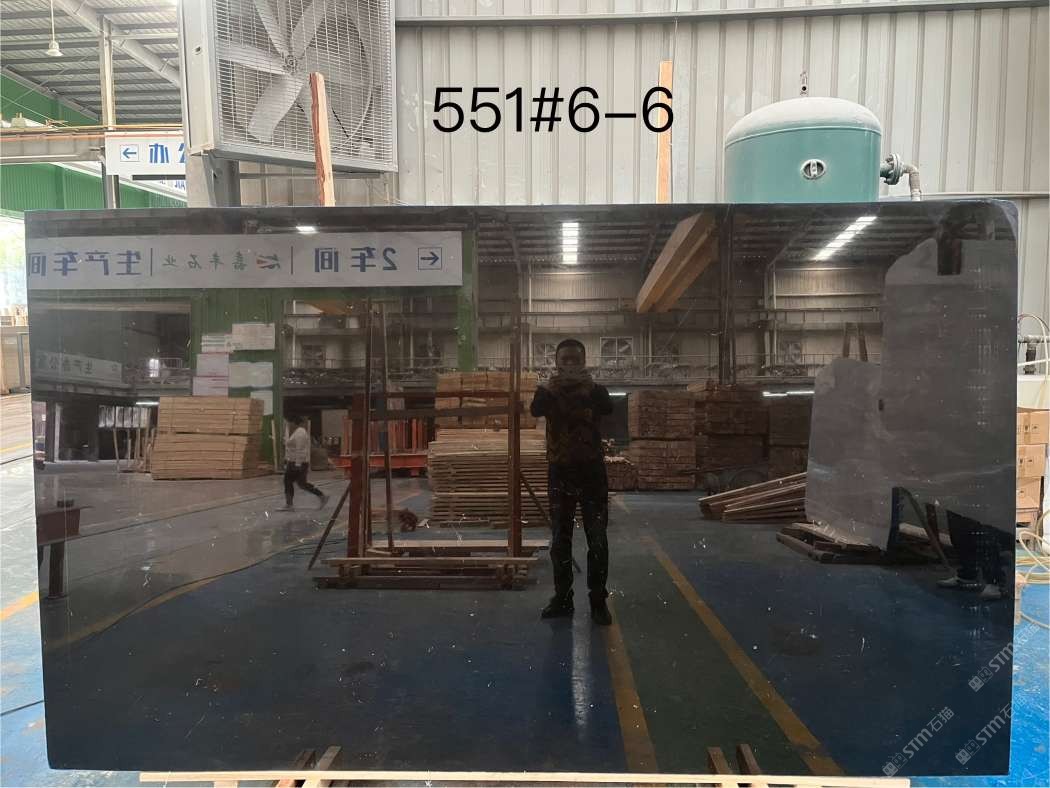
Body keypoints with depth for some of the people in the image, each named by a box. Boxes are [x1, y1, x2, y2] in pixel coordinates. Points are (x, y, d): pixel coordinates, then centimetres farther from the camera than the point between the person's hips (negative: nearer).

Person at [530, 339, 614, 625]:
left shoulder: (595, 390, 1)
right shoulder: (549, 391, 2)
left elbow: (608, 408, -20)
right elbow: (535, 410, -20)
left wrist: (589, 384, -32)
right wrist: (549, 387, -35)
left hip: (591, 470, -1)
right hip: (560, 472, 1)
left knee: (597, 539, 1)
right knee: (560, 540, 8)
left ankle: (598, 600, 11)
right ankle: (562, 598, 20)